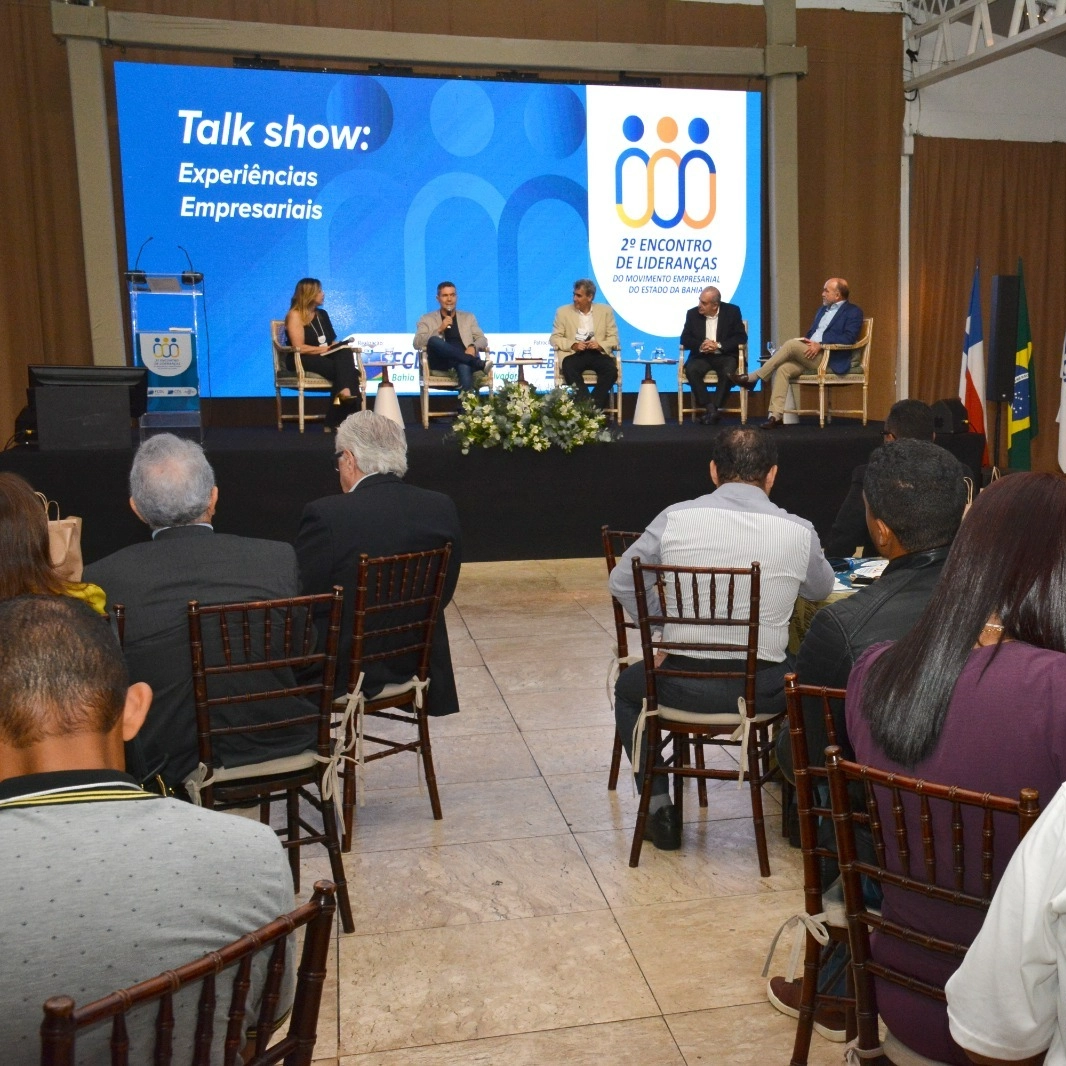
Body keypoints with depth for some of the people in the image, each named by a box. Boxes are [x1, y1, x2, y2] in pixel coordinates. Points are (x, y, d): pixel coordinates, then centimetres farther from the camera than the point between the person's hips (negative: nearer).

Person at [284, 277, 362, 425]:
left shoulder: (322, 314, 18)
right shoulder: (295, 315, -5)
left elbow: (332, 341, 18)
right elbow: (299, 348, -15)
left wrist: (339, 347, -6)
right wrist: (324, 349, -14)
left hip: (325, 357, 6)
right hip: (301, 361, -6)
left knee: (345, 352, -29)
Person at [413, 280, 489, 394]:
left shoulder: (468, 317, 24)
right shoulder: (427, 319, 17)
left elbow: (482, 339, 14)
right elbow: (417, 344, 2)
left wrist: (473, 347, -11)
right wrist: (439, 330, -10)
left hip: (463, 362, 1)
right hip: (441, 363, 0)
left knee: (465, 367, -38)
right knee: (434, 340, -34)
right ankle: (479, 364, -39)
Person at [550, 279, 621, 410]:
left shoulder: (605, 311, 11)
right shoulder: (563, 311, 9)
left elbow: (613, 338, 9)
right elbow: (555, 338, 4)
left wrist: (600, 345, -13)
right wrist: (573, 345, -14)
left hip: (598, 353, 1)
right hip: (573, 353, -1)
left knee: (611, 370, -30)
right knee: (569, 369, -35)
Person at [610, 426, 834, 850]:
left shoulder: (675, 518, -7)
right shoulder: (799, 532, -6)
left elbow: (622, 581, 3)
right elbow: (821, 590, 14)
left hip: (685, 684, 0)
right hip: (763, 689, 1)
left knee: (628, 685, 32)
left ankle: (659, 805, 25)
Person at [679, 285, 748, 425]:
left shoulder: (732, 311, 1)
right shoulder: (692, 313, 6)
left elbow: (741, 337, -3)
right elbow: (685, 339, 4)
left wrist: (719, 345, -18)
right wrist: (700, 346, -18)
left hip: (724, 355, -2)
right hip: (701, 356, 2)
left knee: (728, 371, -35)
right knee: (691, 369, -31)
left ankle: (716, 409, -26)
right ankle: (710, 407, -27)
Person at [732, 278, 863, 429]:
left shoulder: (853, 312, 1)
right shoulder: (823, 309, 26)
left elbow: (849, 338, -13)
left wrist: (820, 345, -23)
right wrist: (804, 340, 4)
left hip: (829, 359, -7)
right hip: (809, 355, 7)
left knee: (791, 344, -25)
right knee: (783, 369, -21)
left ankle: (754, 378, -18)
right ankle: (776, 415, -27)